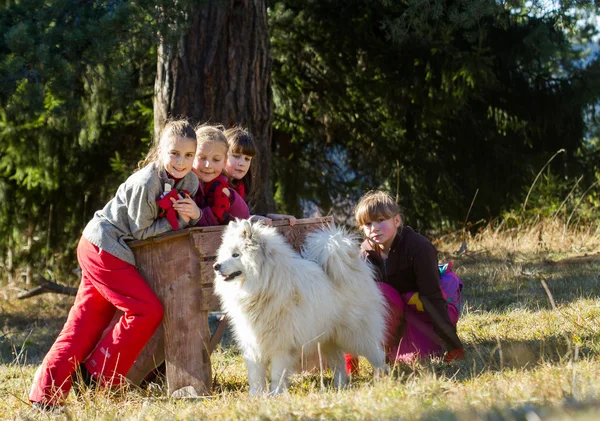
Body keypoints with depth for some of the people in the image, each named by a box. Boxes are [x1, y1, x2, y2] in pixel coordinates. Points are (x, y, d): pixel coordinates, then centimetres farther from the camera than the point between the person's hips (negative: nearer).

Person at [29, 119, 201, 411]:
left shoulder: (190, 182, 1)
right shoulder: (145, 184, -23)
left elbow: (185, 220, 5)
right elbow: (140, 232, -17)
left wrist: (194, 214, -16)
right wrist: (176, 221, -18)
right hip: (104, 248, -9)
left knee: (86, 323, 5)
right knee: (148, 310, -13)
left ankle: (44, 393, 3)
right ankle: (98, 375, -4)